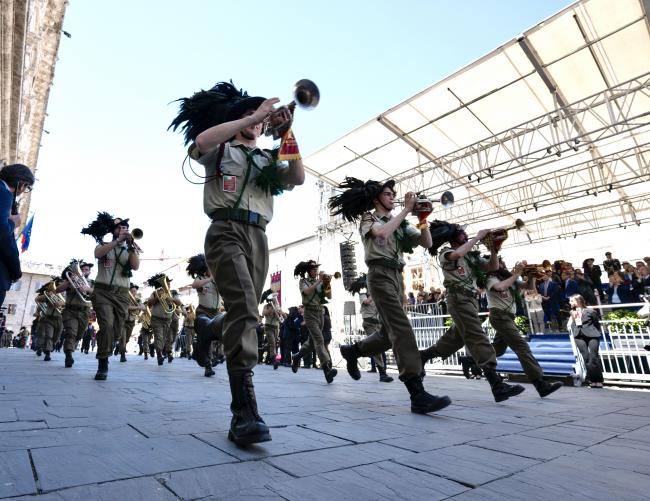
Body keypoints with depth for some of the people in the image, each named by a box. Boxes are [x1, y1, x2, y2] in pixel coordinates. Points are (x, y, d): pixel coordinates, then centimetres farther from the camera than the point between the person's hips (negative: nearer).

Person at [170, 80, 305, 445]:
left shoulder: (267, 159, 26)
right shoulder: (221, 149, 17)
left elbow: (298, 178, 7)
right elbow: (201, 140, -10)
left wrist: (288, 133, 0)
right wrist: (255, 115, -8)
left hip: (258, 237, 5)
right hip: (226, 230, -5)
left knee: (246, 313, 9)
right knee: (244, 309, -25)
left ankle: (210, 326, 45)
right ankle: (245, 412, -26)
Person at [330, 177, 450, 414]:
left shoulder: (401, 223, 23)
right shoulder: (368, 218, 6)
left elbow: (427, 243, 14)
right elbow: (382, 233, -19)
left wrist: (423, 219, 0)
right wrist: (406, 209, -11)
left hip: (397, 276, 8)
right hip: (380, 274, -7)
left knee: (390, 332, 7)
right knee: (402, 329, -19)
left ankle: (353, 350, 31)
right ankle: (418, 395, -22)